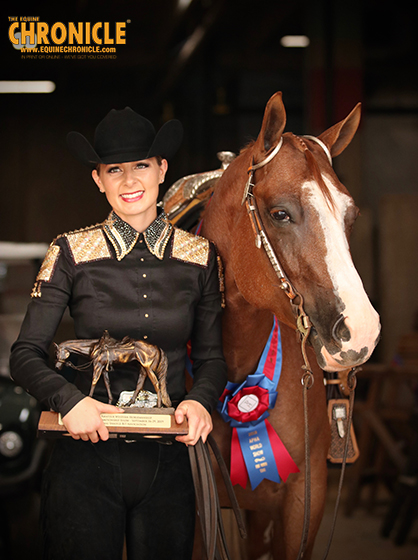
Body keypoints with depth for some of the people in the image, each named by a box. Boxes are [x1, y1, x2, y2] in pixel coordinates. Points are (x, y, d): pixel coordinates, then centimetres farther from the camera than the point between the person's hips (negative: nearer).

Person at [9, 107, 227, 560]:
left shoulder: (199, 257, 4)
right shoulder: (71, 254, -3)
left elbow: (210, 356, 10)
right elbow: (25, 355, -3)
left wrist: (201, 400, -12)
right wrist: (70, 400, -21)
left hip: (168, 461, 2)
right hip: (86, 457, -2)